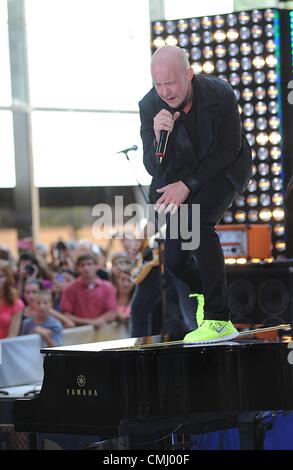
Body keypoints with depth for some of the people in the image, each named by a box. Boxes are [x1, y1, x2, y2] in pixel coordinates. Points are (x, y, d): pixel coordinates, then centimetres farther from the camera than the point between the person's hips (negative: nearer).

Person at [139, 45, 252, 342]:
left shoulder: (220, 94, -28)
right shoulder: (150, 106, -22)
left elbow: (229, 149, -17)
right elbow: (154, 169, -20)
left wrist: (187, 184, -21)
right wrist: (159, 137, -41)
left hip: (225, 166, -3)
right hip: (182, 173, 4)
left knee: (197, 221, -32)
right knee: (175, 261, -2)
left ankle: (218, 319, -29)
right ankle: (205, 293, 36)